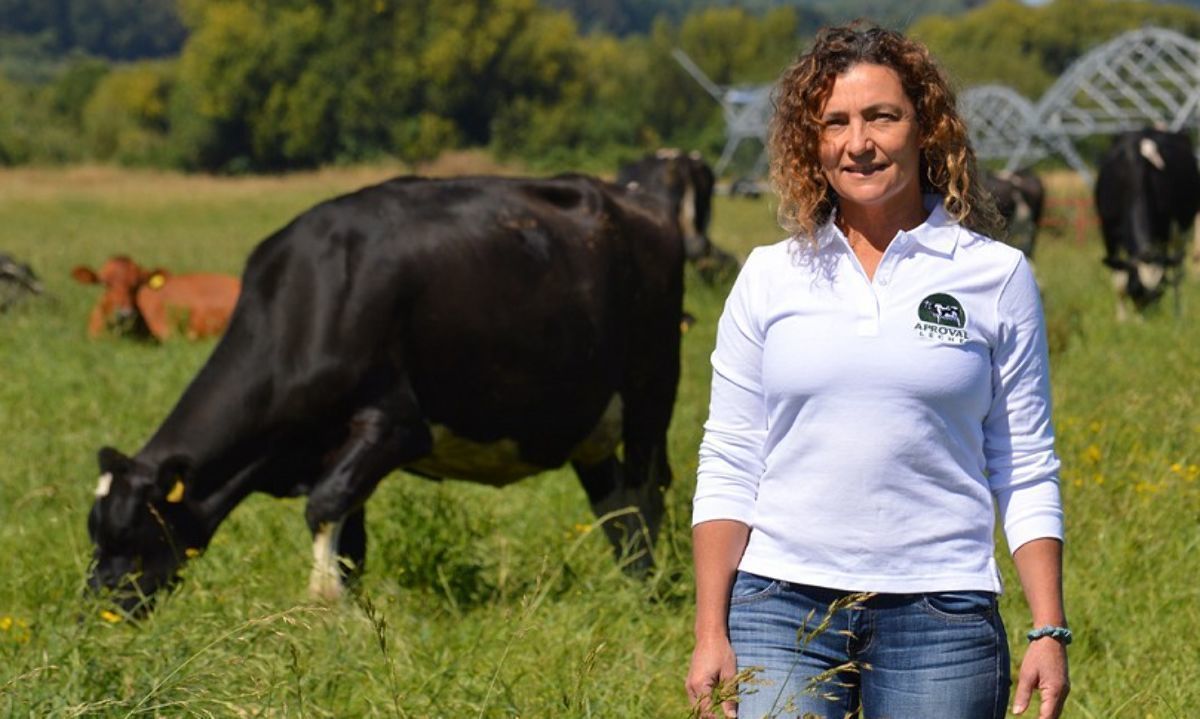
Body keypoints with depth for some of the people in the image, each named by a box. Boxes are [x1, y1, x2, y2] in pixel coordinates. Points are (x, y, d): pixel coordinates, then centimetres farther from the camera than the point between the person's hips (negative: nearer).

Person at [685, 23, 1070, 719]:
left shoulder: (997, 277, 4)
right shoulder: (769, 278, 8)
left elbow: (1027, 474, 6)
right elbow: (728, 466, 8)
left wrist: (1050, 632, -1)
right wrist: (711, 632, 1)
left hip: (940, 610, -1)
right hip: (783, 607, 1)